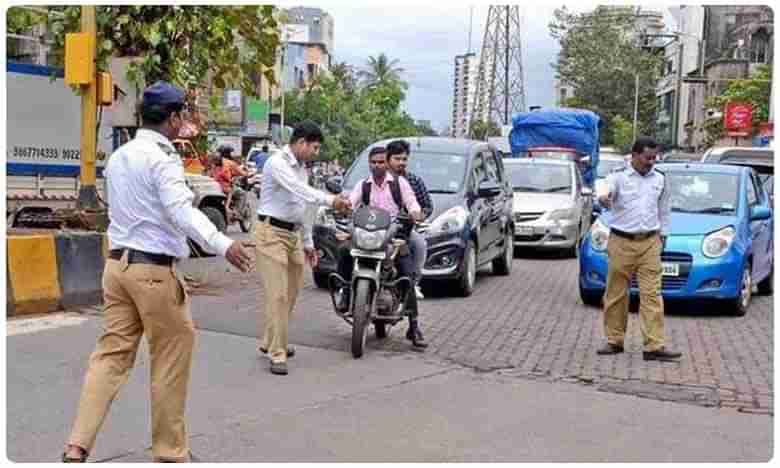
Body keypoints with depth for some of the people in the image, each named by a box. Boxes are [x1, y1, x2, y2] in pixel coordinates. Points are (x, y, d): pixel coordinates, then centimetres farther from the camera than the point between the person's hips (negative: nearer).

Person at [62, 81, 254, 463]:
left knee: (111, 355, 8)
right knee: (170, 361, 5)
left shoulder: (118, 156, 14)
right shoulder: (162, 158, -13)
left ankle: (77, 447, 1)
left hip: (117, 263, 8)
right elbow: (181, 210, -28)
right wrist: (222, 244, -37)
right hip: (154, 269, -8)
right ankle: (170, 451, 14)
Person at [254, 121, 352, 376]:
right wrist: (330, 200, -36)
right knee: (278, 295, -10)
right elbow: (299, 190, -28)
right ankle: (277, 354, -5)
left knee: (290, 294, 13)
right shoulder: (277, 162, -12)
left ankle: (269, 343, 30)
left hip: (293, 234, 9)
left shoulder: (301, 168, 15)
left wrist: (308, 243, 22)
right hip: (271, 233, -9)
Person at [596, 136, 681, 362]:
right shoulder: (618, 177, -2)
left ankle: (654, 346, -6)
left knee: (652, 294, -5)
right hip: (622, 243, -2)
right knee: (616, 294, 3)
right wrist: (604, 198, -46)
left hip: (650, 244, 2)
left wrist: (663, 234, 19)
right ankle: (614, 341, 15)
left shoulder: (659, 179, 11)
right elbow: (607, 191, -24)